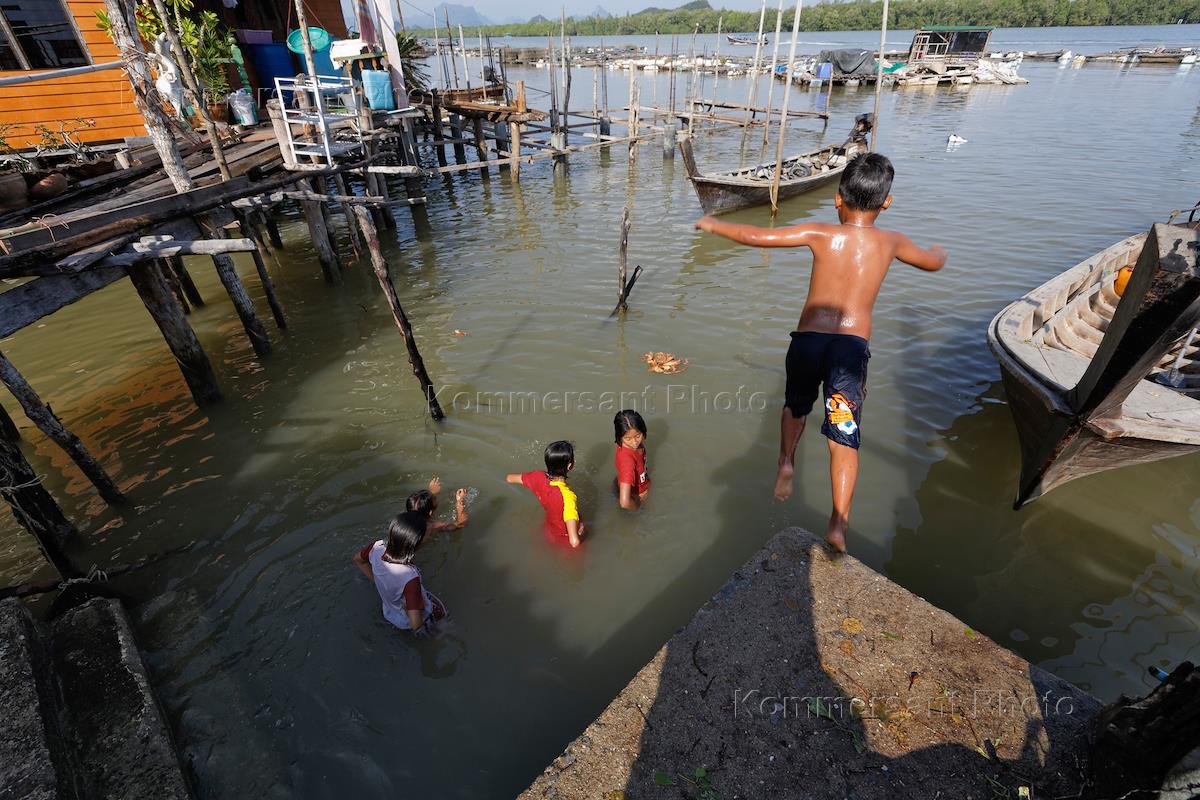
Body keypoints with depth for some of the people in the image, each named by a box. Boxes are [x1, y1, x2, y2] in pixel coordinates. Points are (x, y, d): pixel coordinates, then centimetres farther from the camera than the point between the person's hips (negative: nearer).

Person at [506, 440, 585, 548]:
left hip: (550, 531, 5)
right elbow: (574, 542, -49)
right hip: (565, 539, -5)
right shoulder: (567, 497, -45)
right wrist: (580, 530, -26)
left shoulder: (538, 478, -27)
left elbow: (509, 478, -5)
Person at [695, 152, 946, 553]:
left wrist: (714, 225, 17)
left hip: (807, 338, 0)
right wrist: (939, 251, 56)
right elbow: (933, 263, 31)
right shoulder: (890, 241, 11)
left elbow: (757, 236, 1)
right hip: (851, 345, 0)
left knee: (795, 406, 31)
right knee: (844, 438, 5)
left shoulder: (821, 234, 5)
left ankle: (786, 463, 24)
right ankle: (838, 523, 0)